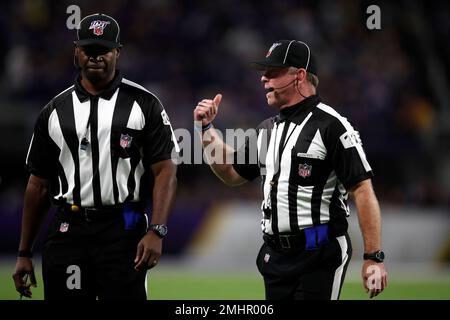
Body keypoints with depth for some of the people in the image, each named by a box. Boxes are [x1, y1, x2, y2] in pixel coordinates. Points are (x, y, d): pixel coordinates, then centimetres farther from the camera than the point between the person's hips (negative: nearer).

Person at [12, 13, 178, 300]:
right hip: (67, 231, 3)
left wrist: (156, 232, -17)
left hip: (123, 231, -3)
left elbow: (165, 172, -3)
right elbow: (39, 185, 14)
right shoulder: (55, 112, 11)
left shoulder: (143, 104, 3)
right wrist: (24, 254, 10)